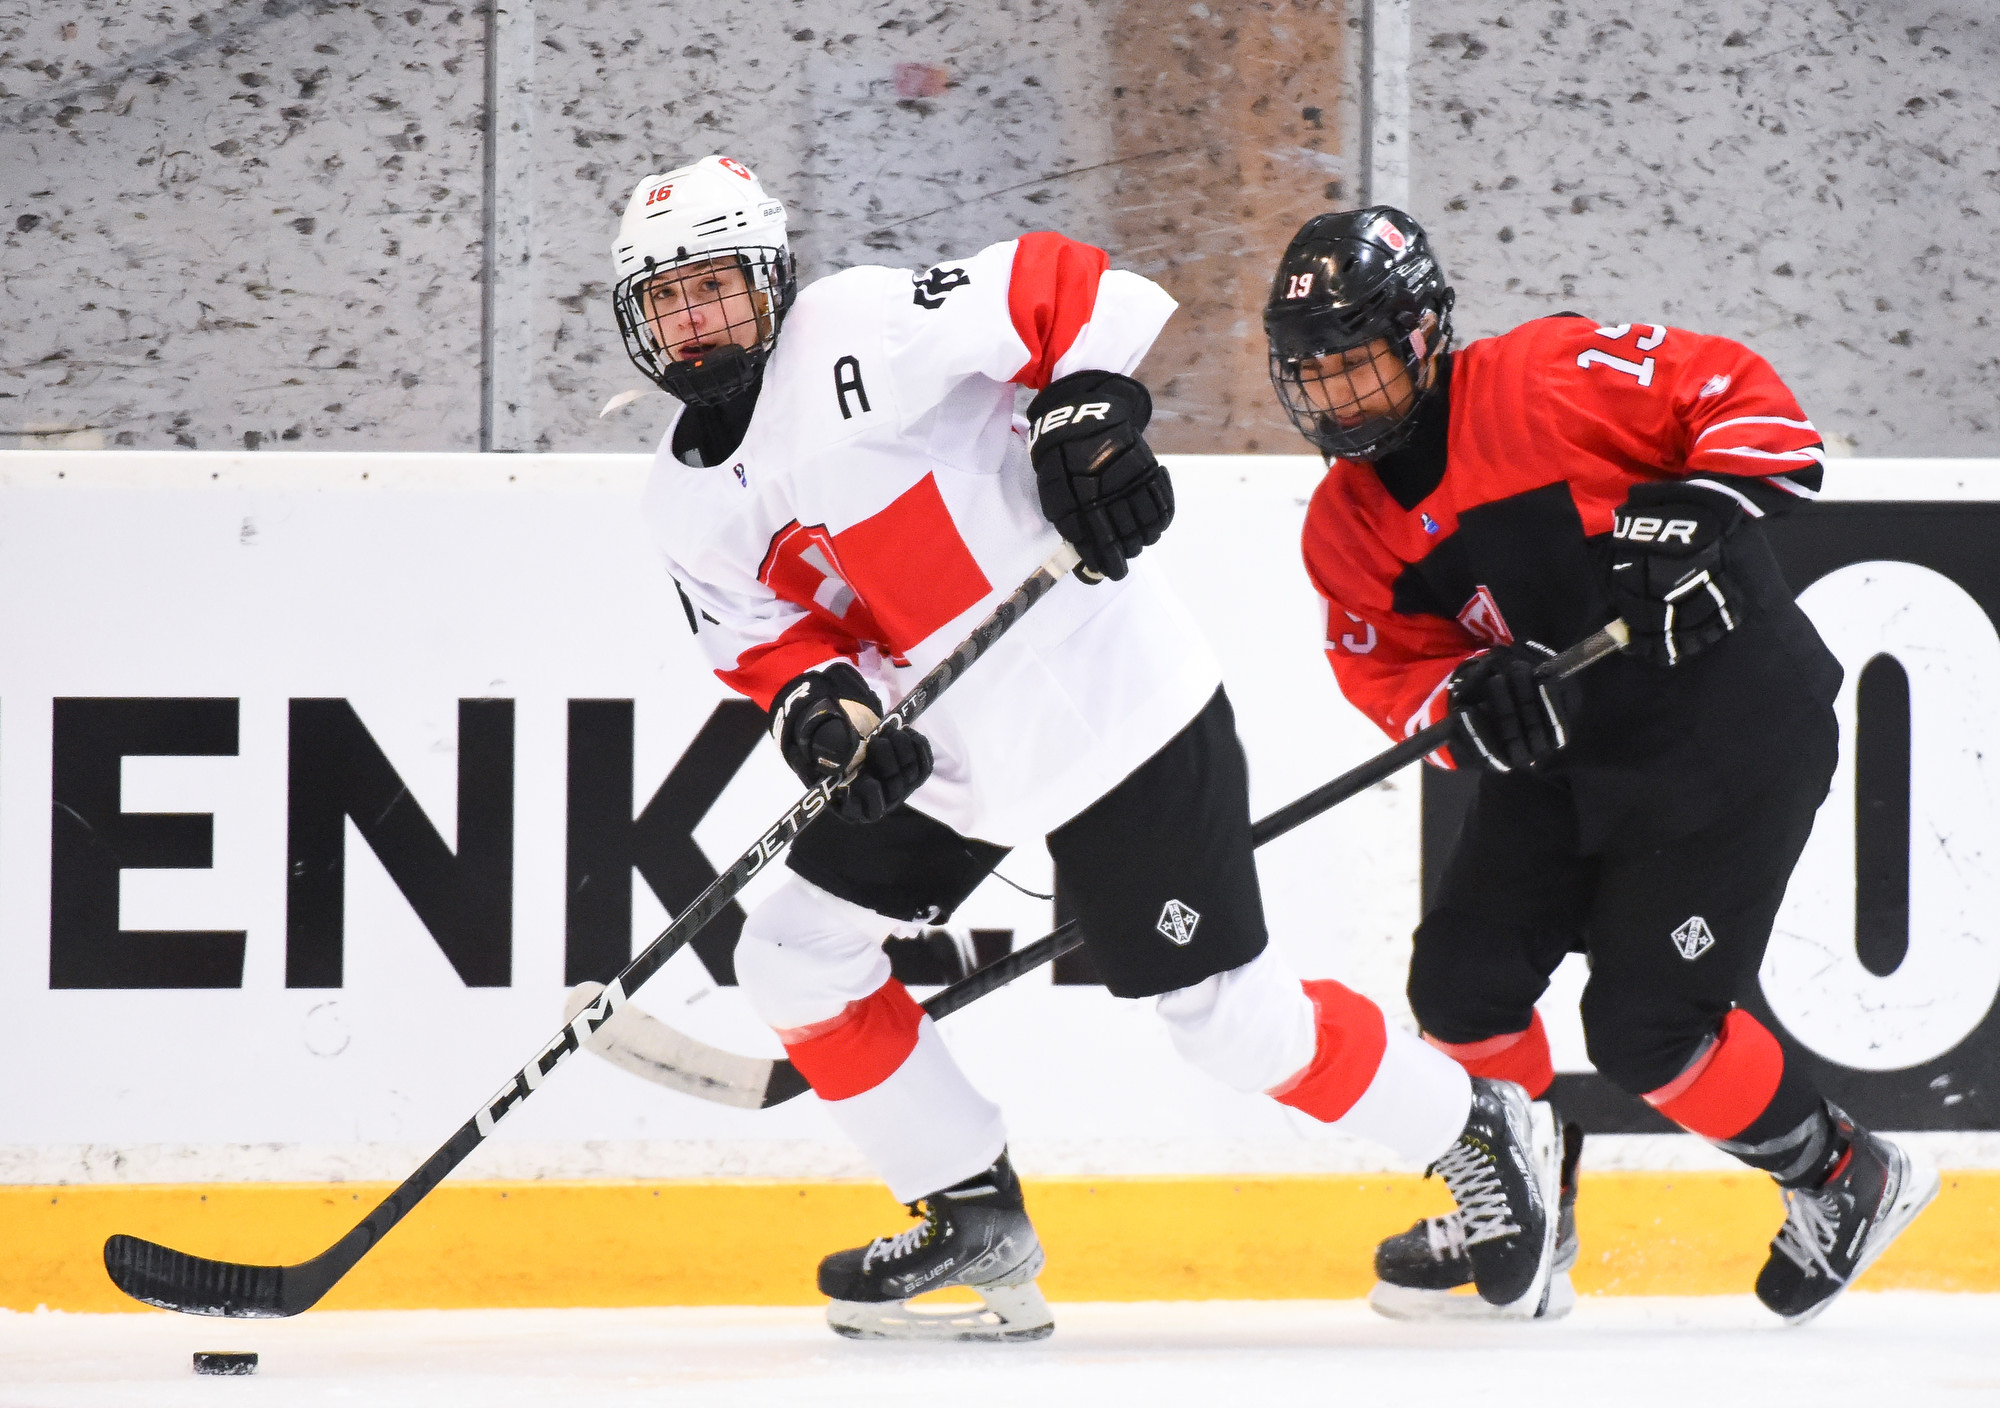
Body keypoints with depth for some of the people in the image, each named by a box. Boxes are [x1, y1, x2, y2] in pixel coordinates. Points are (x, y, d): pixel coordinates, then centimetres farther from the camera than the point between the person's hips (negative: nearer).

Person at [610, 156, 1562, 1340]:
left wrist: (1088, 415, -34)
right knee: (796, 956, 4)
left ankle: (1475, 1129, 19)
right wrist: (817, 706, -16)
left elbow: (1077, 294, -21)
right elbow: (767, 638, 5)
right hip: (945, 752, 8)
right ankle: (975, 1221, 16)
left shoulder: (851, 336, -19)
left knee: (1234, 1019, -3)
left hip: (1112, 700, -8)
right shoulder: (690, 506, 4)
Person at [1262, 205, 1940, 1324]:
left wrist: (1696, 514, -32)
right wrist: (1470, 696, -19)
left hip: (1734, 721, -7)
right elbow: (1387, 672, 2)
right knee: (1464, 979, 2)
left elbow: (1746, 401, -17)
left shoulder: (1558, 377, -19)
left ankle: (1844, 1179, 13)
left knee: (1643, 1023, -10)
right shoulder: (1349, 525, 3)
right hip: (1564, 757, 7)